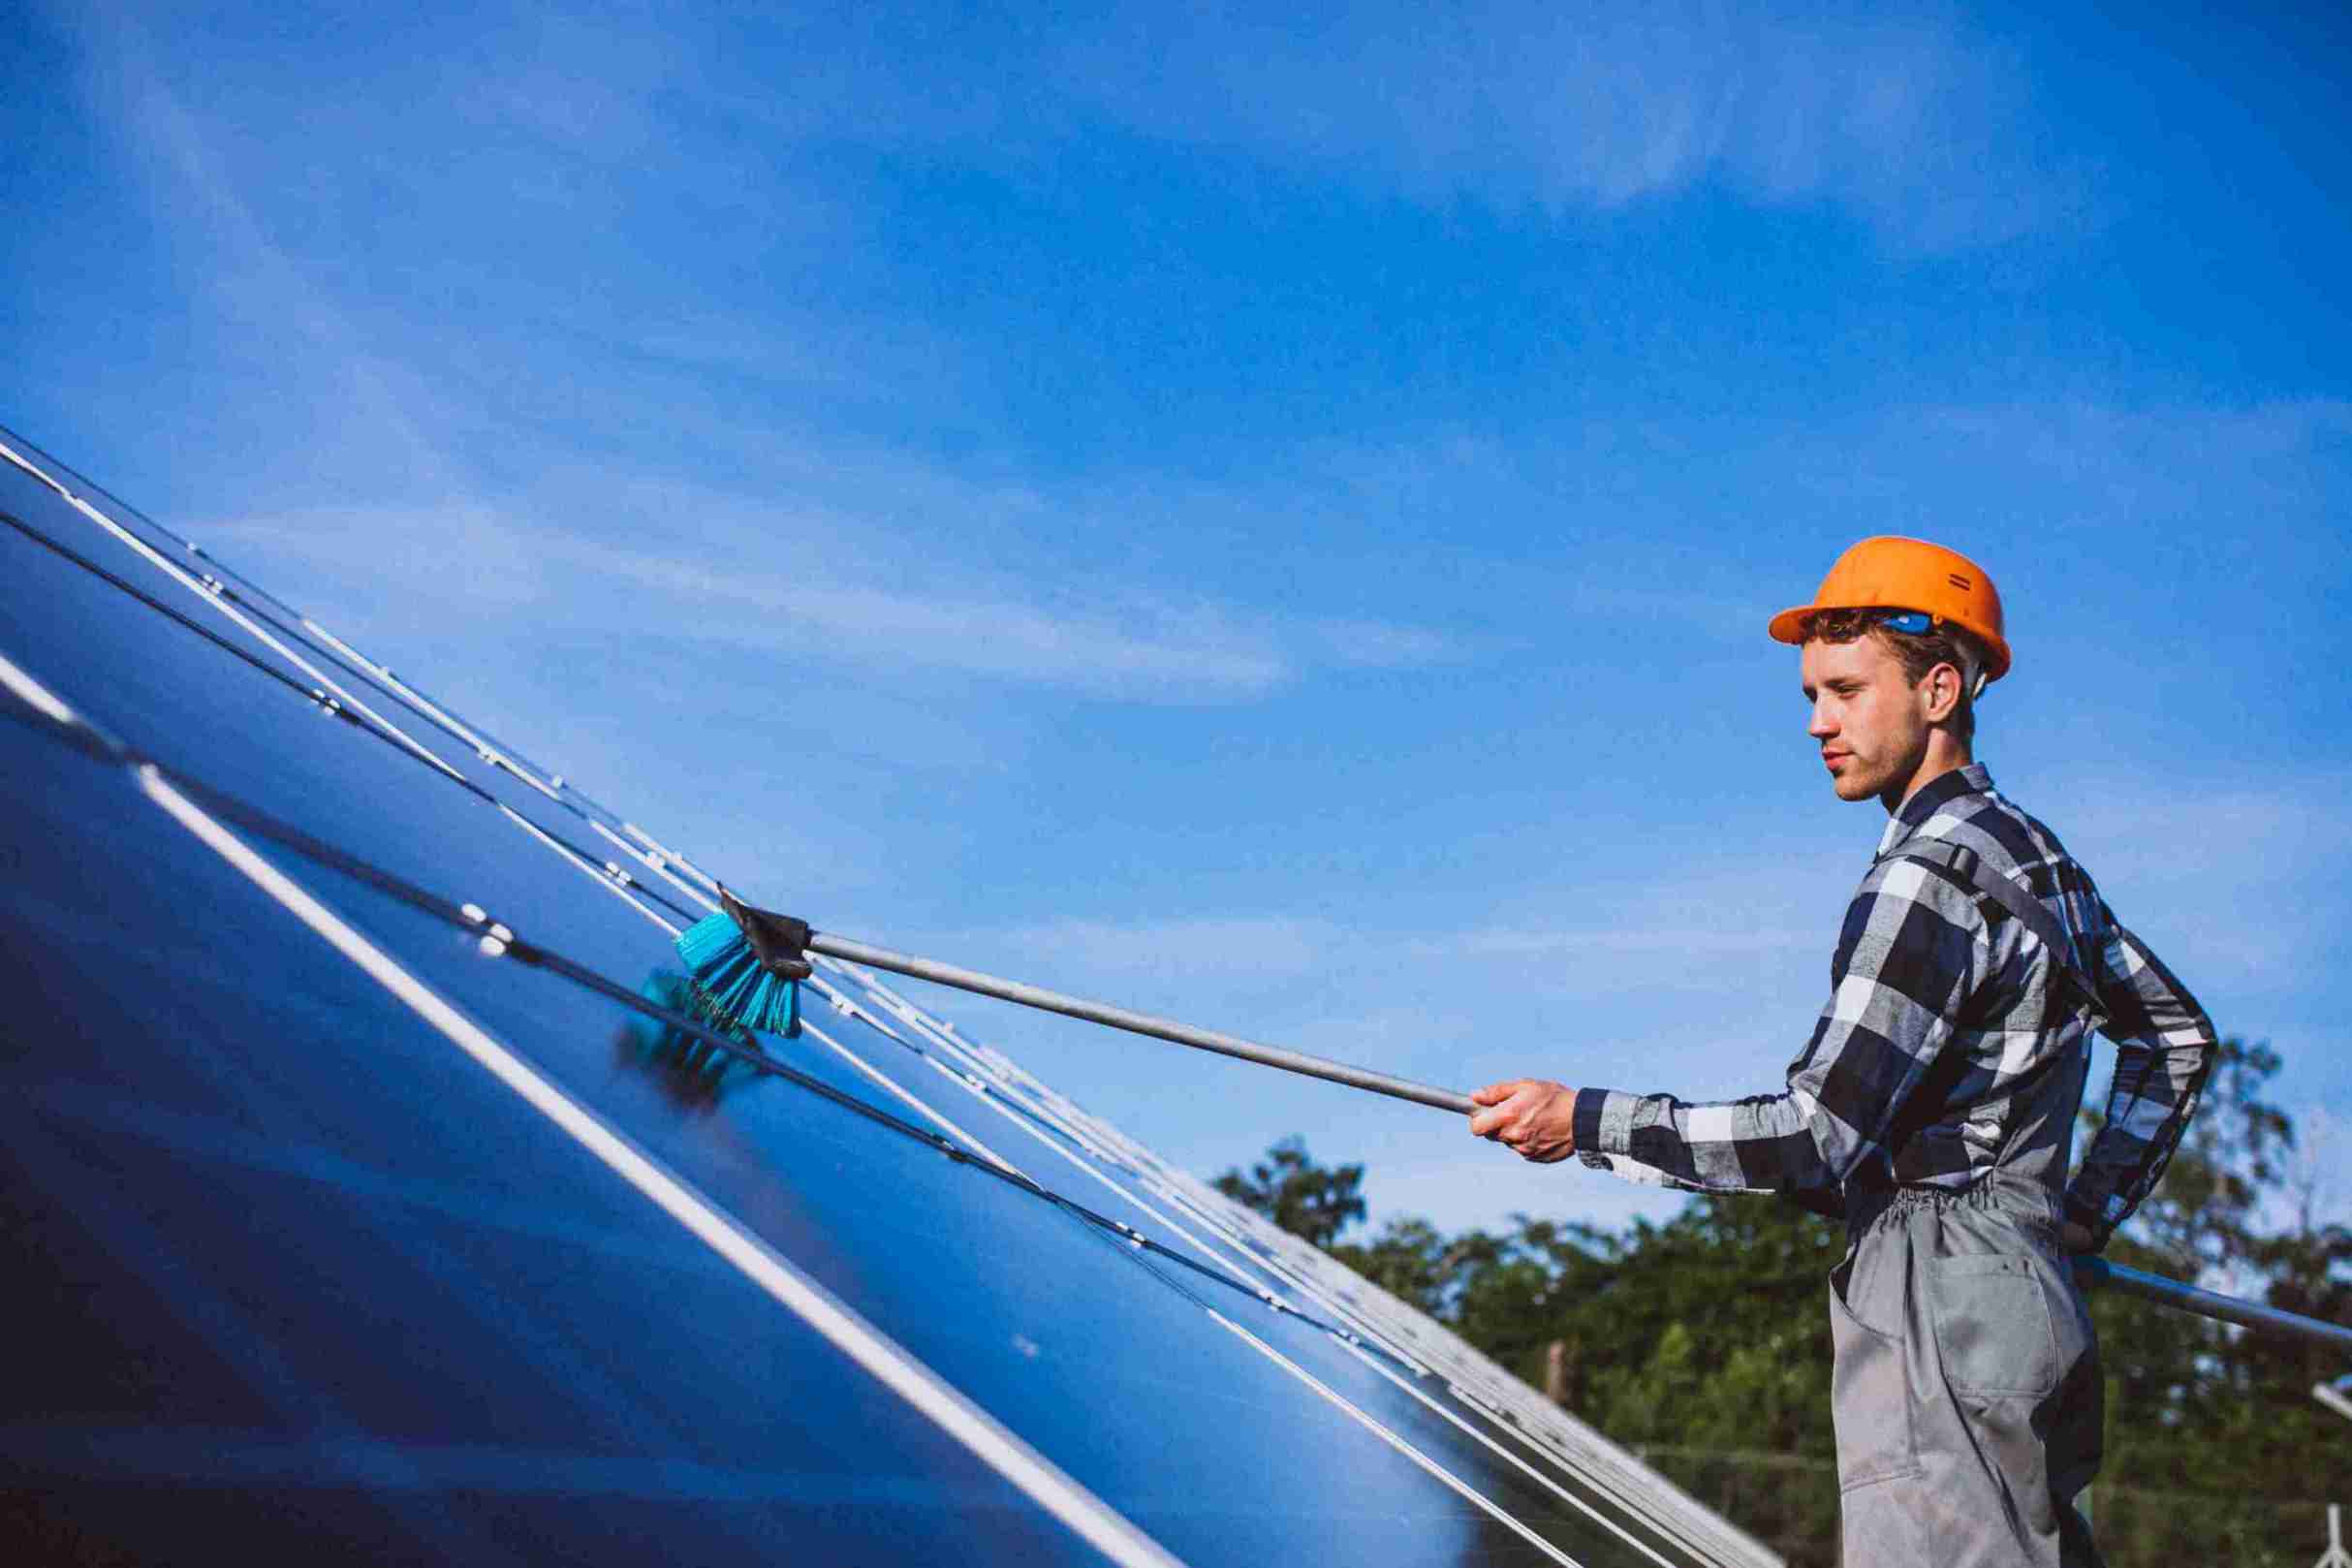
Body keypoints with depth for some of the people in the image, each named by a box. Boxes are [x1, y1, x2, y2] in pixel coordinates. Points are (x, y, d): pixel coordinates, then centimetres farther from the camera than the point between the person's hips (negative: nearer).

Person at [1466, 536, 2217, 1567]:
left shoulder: (1929, 874, -15)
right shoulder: (2032, 854, 15)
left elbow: (1818, 1138, -20)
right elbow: (2176, 1032, 29)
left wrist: (1584, 1123, -14)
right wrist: (2090, 1208, 24)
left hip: (1942, 1325, -10)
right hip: (2031, 1304, 10)